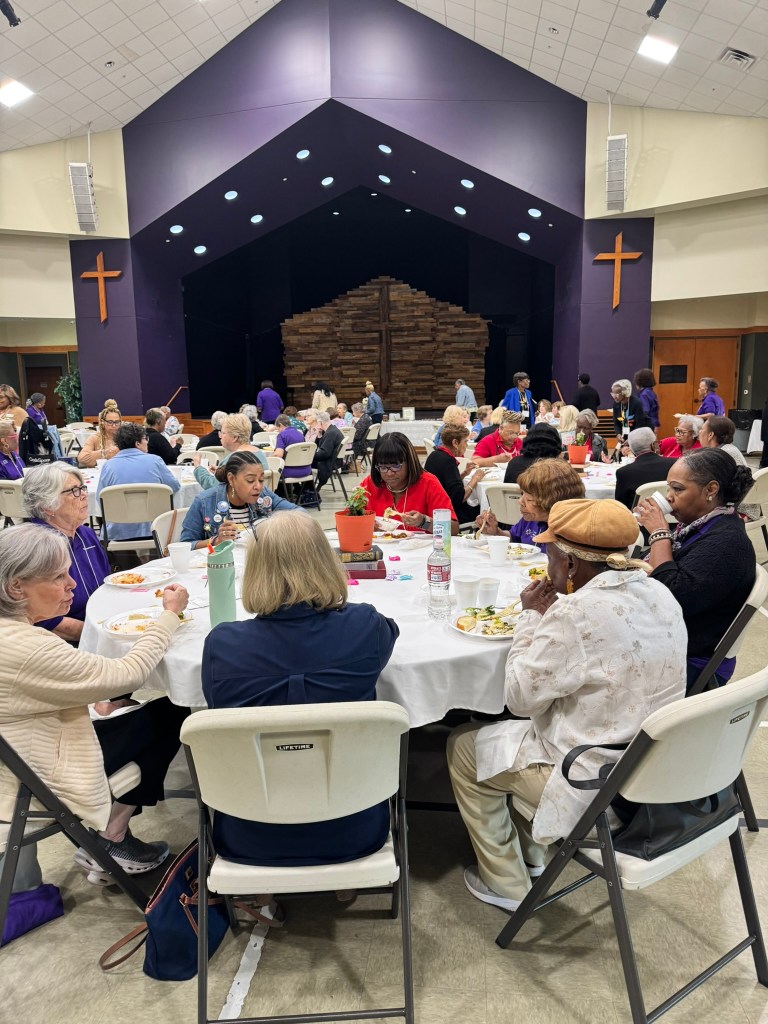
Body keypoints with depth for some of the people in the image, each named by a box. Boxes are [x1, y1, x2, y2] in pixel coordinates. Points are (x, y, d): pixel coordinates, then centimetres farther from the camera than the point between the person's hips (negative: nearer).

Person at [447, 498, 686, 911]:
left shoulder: (576, 613, -29)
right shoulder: (659, 594, -3)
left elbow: (520, 697, -17)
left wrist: (532, 615, -9)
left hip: (596, 783, -8)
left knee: (463, 746, 11)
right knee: (516, 729, 28)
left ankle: (506, 885, 25)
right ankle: (529, 850, 39)